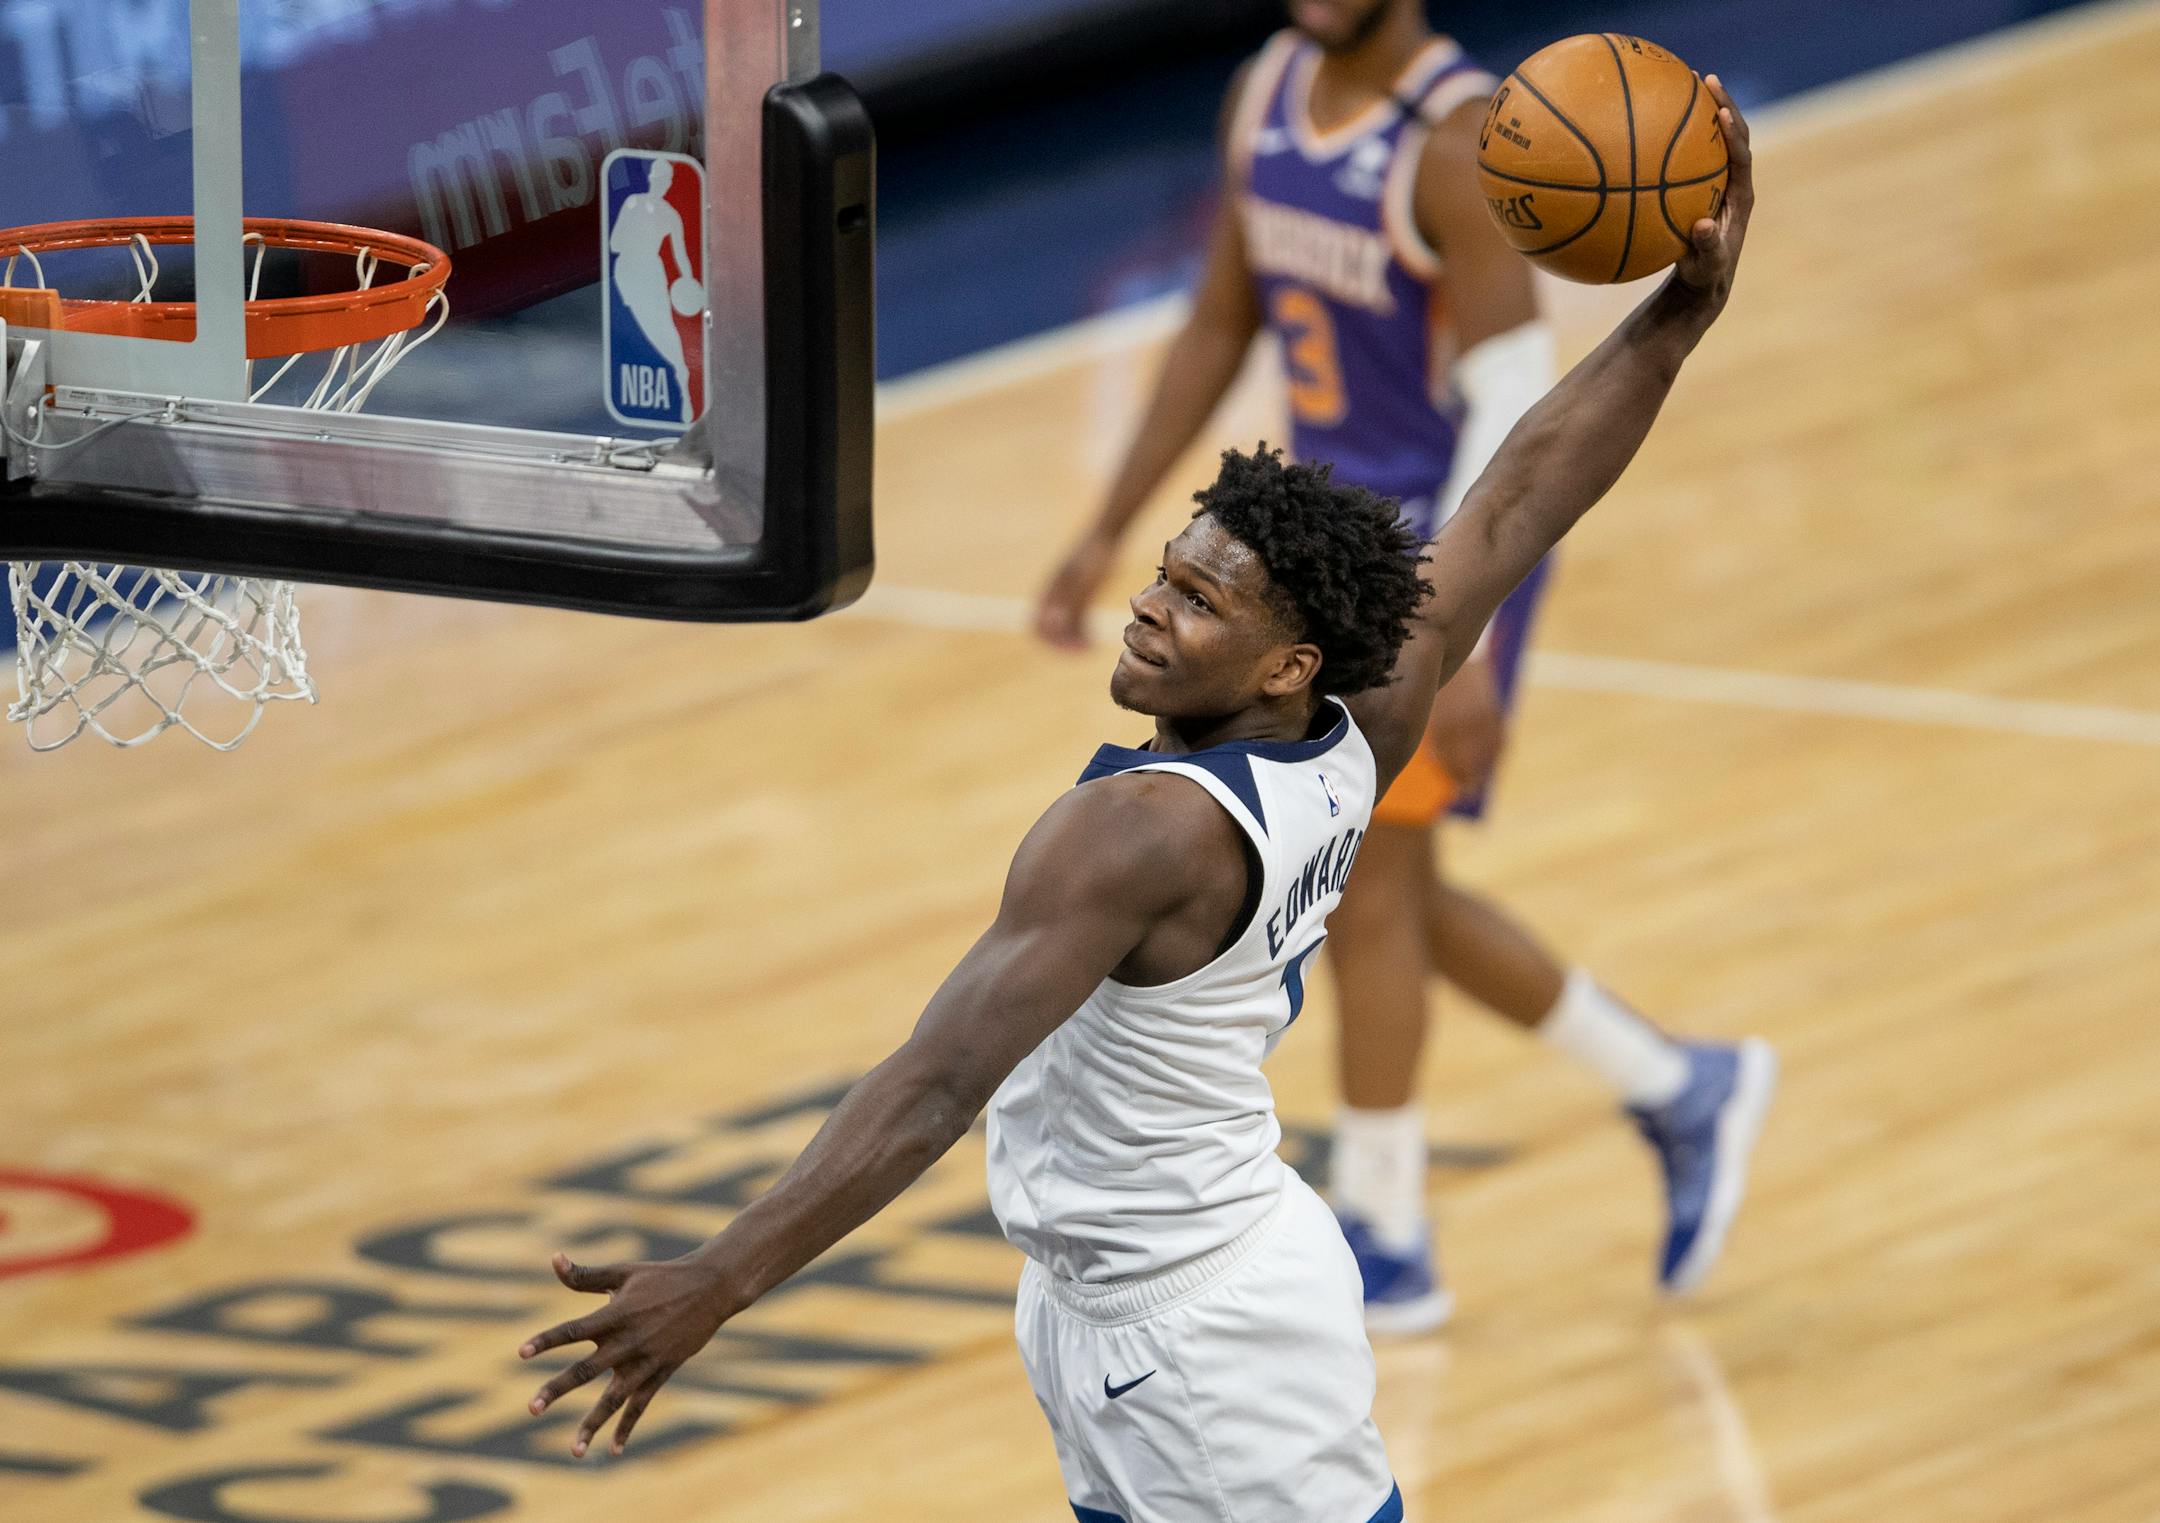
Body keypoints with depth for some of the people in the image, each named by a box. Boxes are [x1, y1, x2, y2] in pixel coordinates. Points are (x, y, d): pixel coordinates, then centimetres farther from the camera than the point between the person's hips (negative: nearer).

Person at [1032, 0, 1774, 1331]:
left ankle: (1385, 1246, 9)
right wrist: (1110, 534, 12)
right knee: (1393, 892, 13)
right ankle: (1677, 1089, 27)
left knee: (1367, 888, -4)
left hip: (1446, 546, -8)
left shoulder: (1454, 143, -21)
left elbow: (1515, 399, -23)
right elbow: (1220, 328, 14)